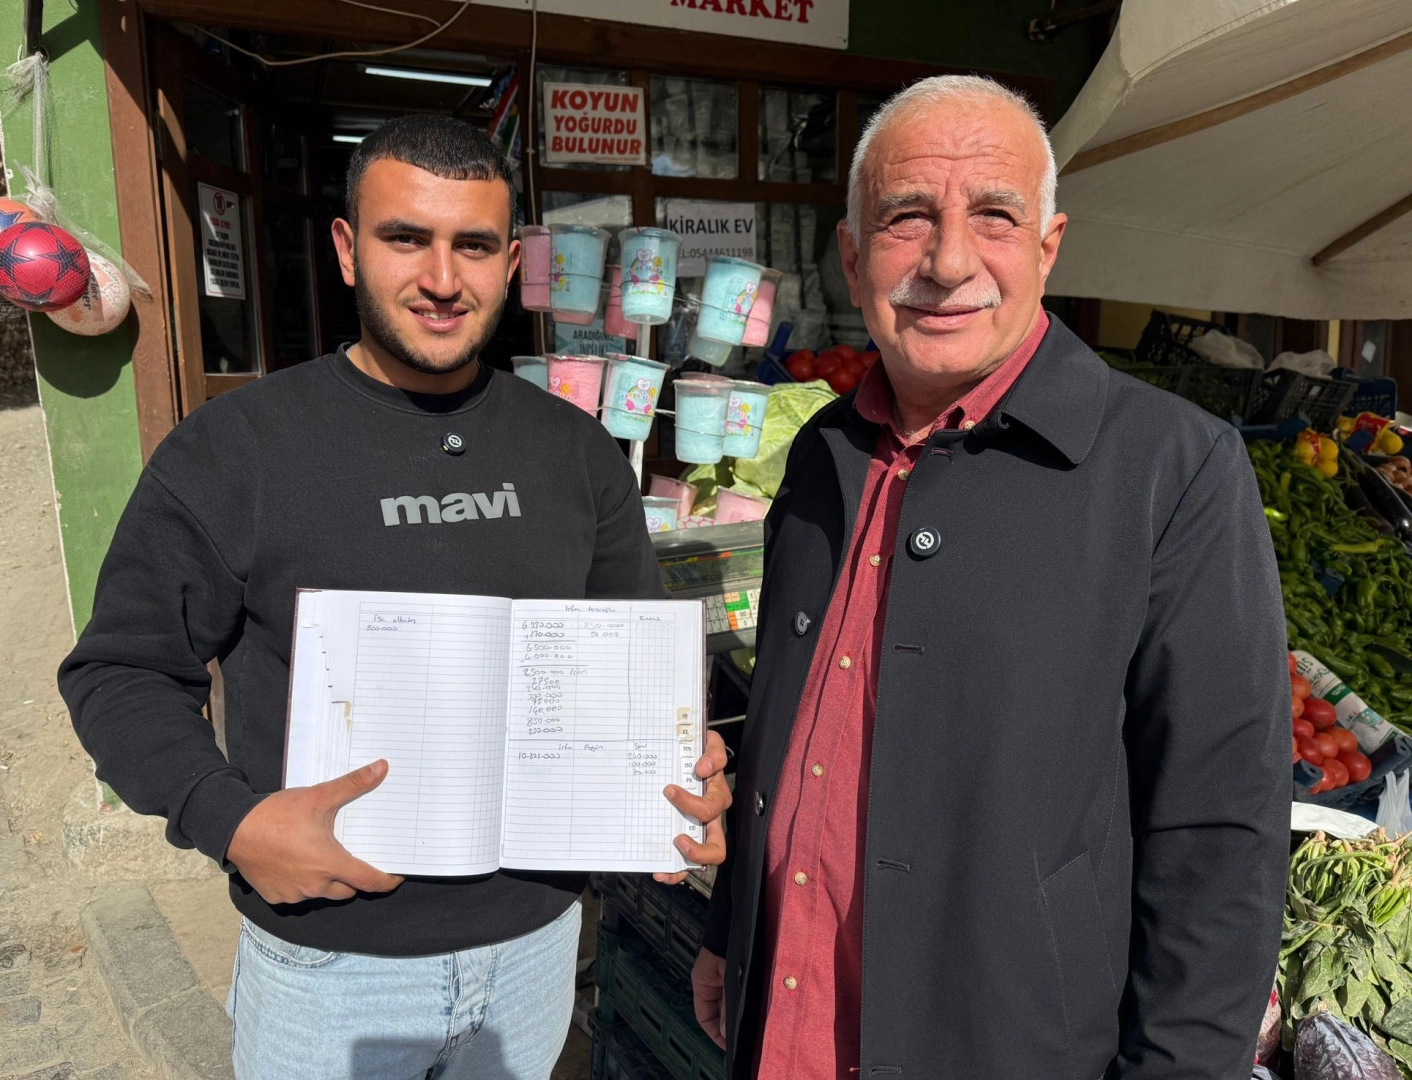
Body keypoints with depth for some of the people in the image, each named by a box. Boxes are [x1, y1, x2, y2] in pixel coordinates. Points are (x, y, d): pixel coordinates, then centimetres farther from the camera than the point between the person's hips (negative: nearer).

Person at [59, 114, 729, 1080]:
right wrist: (229, 818, -19)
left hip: (536, 936, 3)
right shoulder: (230, 451, -12)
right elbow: (124, 670, -4)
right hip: (328, 964, -2)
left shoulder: (578, 450, -2)